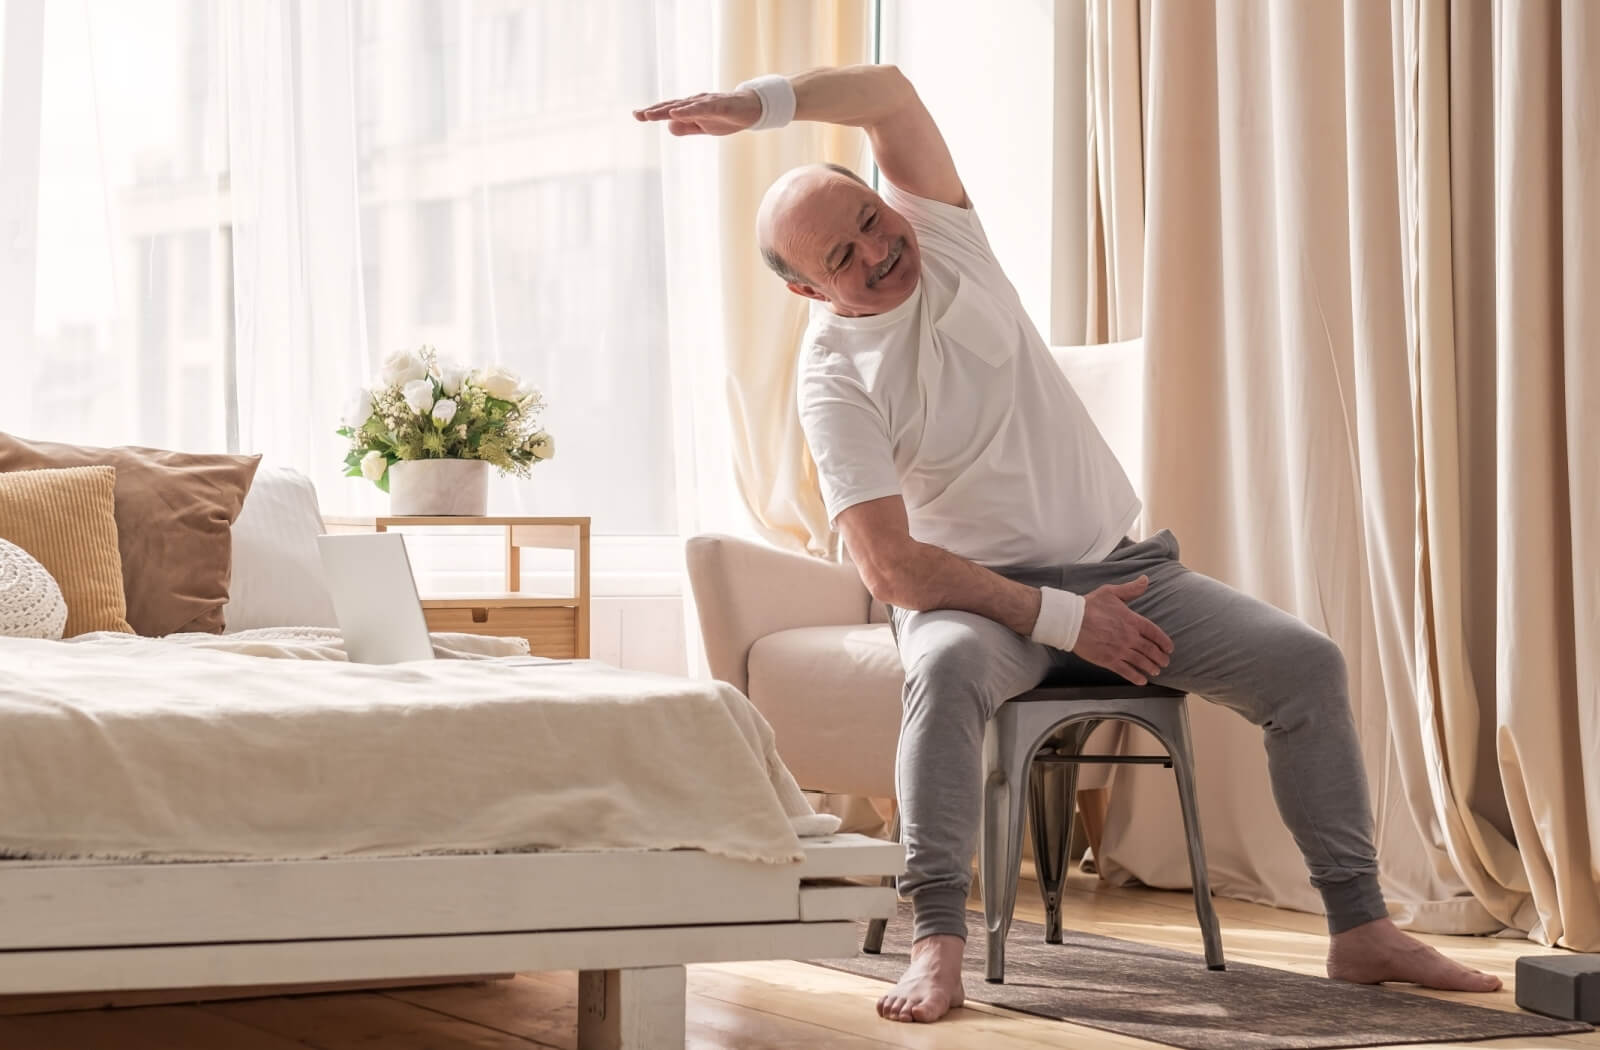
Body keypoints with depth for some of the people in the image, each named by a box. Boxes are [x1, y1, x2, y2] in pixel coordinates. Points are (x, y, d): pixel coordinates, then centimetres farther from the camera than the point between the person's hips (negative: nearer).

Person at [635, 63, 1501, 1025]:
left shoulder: (938, 234, -3)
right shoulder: (835, 377, -13)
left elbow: (889, 92, -19)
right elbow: (891, 566, -20)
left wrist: (755, 104, -32)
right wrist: (1063, 619, -23)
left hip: (1122, 567, 4)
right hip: (982, 591, -4)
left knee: (1305, 661, -13)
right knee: (947, 667, -39)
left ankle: (1361, 929, -9)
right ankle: (938, 945, -41)